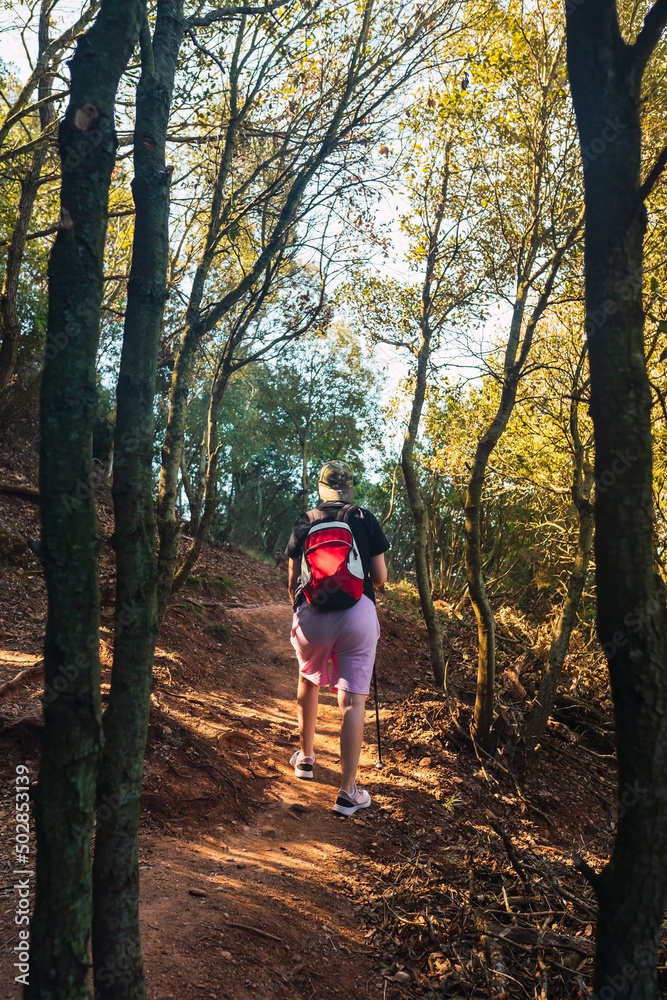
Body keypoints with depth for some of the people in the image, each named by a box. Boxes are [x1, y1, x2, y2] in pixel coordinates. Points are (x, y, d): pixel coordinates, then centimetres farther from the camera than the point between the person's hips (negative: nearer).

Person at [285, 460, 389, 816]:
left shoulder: (304, 522, 10)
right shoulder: (365, 519, 6)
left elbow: (292, 581, 13)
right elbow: (380, 578, 6)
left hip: (311, 613, 2)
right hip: (358, 612, -2)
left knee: (309, 682, 27)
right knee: (353, 699, 1)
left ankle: (305, 757, 40)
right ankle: (348, 792, 0)